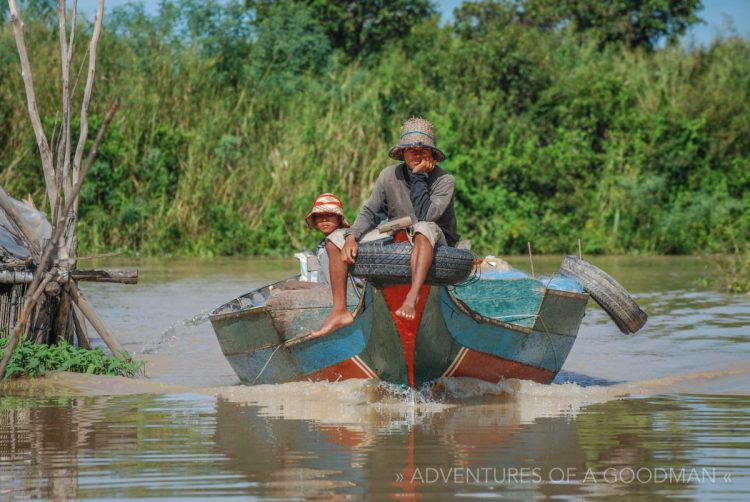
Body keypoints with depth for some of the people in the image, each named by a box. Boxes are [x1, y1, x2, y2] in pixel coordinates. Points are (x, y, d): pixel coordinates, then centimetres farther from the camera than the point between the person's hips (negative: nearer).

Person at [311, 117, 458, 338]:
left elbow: (425, 215, -28)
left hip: (435, 244, -6)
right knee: (335, 241, -3)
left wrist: (419, 176, -24)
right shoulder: (390, 175, -1)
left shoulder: (444, 180, -14)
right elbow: (370, 212, 4)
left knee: (424, 228, -42)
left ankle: (412, 297, -56)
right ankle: (340, 311, -10)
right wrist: (351, 237, -14)